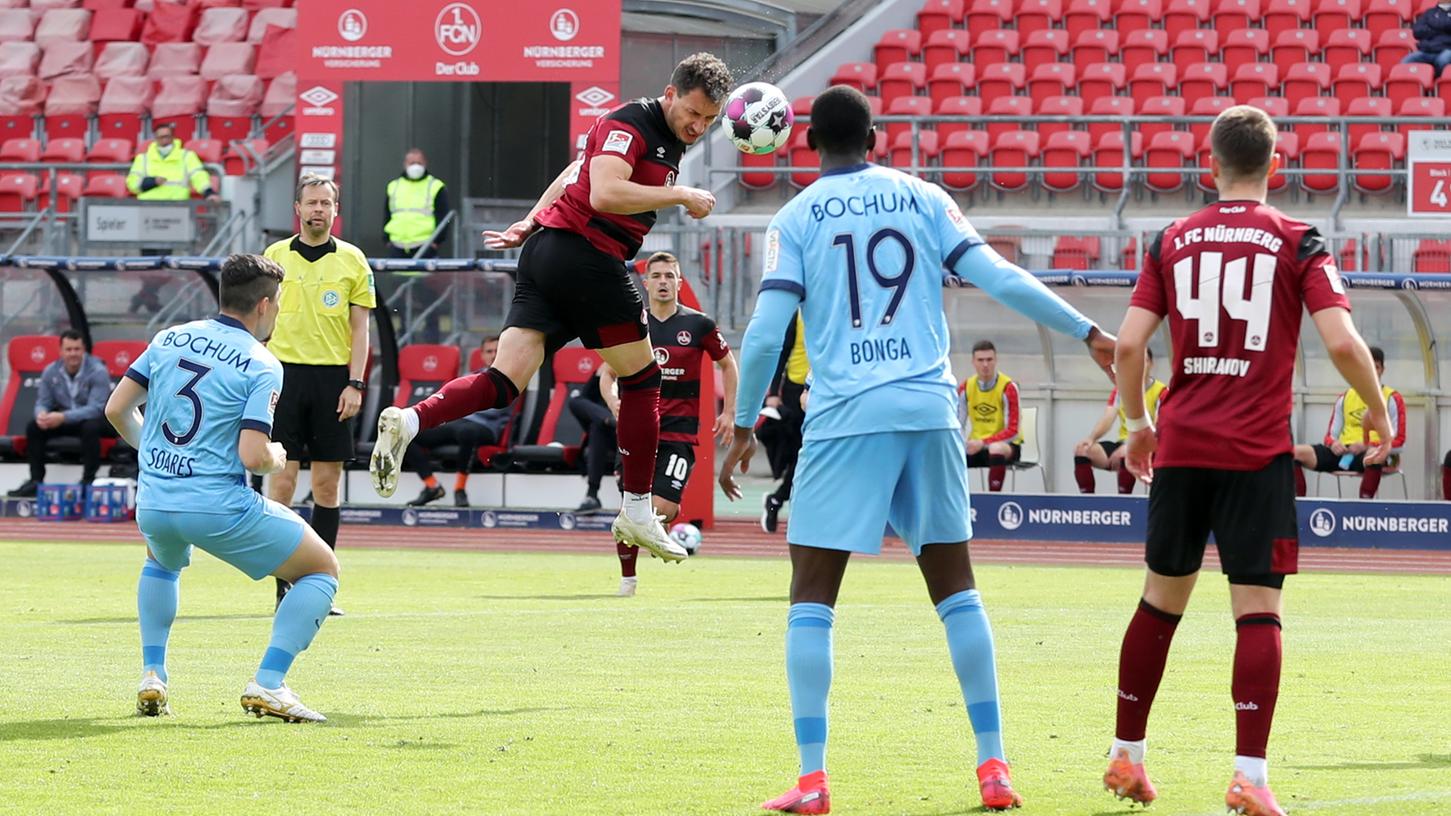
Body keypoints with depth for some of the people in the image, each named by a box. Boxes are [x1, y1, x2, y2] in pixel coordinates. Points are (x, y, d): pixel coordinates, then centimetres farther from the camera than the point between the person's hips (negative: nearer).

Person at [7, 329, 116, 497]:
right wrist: (42, 414, -27)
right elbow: (43, 402, 1)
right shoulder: (51, 372, -4)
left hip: (97, 418, -5)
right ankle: (36, 481, -9)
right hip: (64, 418, 5)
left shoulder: (97, 371, -20)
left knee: (90, 427, -38)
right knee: (33, 427, -15)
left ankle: (88, 480, -27)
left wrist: (63, 417, -39)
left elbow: (95, 409, -27)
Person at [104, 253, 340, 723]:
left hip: (153, 504, 6)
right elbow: (252, 456, -16)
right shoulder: (262, 366, -7)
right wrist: (277, 459, 7)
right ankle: (268, 685, -4)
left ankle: (152, 678, 23)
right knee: (322, 570, 10)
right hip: (220, 508, -6)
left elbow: (117, 410, 11)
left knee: (162, 564, 40)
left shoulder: (169, 339, 8)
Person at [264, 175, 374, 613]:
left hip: (333, 376, 1)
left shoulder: (351, 260, 6)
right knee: (282, 481, -6)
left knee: (327, 484, 1)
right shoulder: (275, 257, 6)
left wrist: (354, 384, -3)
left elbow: (359, 328, 6)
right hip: (285, 372, -1)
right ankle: (284, 585, -3)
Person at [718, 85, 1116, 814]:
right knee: (955, 590, 12)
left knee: (811, 597, 3)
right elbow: (1000, 279, 1)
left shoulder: (796, 219, 3)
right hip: (929, 412, 2)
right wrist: (1087, 332, 8)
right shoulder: (922, 199, 9)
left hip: (845, 419, -2)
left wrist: (743, 427, 6)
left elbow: (765, 332, -4)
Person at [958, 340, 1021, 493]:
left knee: (996, 450, -40)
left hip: (1006, 444, -4)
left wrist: (983, 443, -28)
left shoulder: (1008, 387, -15)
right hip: (977, 445, 4)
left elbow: (1012, 431, -17)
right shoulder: (965, 388, 0)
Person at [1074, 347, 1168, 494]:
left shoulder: (1161, 391, -6)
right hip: (1124, 442, 5)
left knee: (1125, 453, -40)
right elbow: (1106, 420, 0)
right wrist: (1090, 438, -22)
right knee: (1082, 451, -19)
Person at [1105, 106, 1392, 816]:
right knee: (1259, 610, -3)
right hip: (1257, 451, -3)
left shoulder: (1172, 242, 7)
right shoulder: (1298, 243, -1)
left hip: (1180, 446, 3)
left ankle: (1125, 756, 24)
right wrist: (1377, 413, 6)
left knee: (1161, 600, 16)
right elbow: (1342, 342, -11)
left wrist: (1137, 423, 17)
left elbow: (1127, 345, 1)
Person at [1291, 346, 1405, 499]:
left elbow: (1398, 442, -1)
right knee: (1296, 452, -21)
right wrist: (1333, 443, -8)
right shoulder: (1345, 398, 19)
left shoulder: (1392, 399, 6)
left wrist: (1367, 446, -16)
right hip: (1343, 452, 4)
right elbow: (1331, 435, 18)